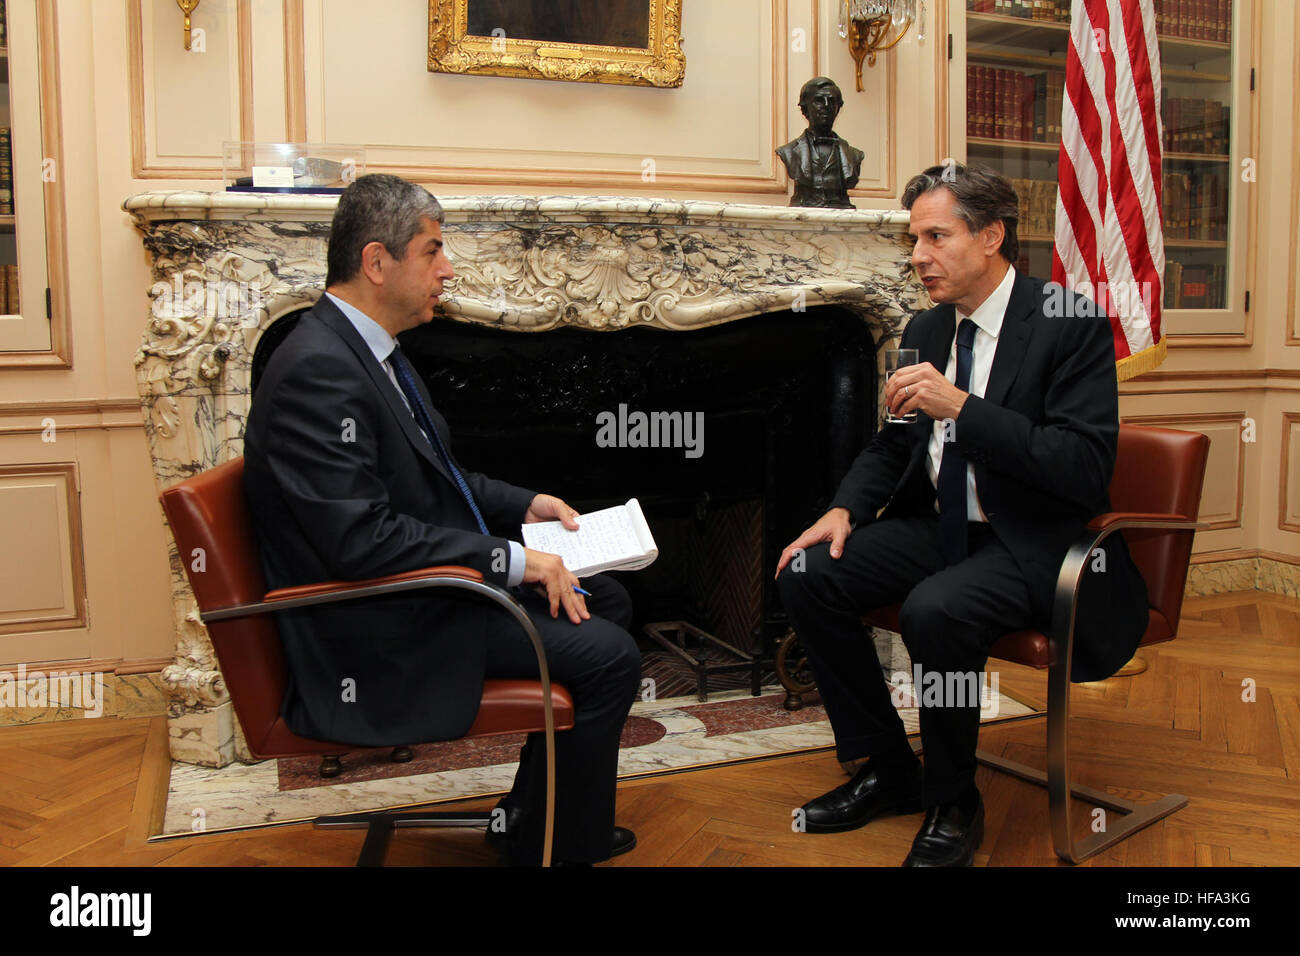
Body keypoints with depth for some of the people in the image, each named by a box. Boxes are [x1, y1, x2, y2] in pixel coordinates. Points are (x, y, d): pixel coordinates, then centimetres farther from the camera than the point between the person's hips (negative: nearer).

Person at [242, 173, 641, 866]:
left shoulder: (369, 349, 10)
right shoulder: (317, 371, -23)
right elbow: (361, 538, -29)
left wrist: (523, 504, 8)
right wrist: (511, 559, -23)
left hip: (430, 581, 11)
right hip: (378, 636, -11)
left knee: (607, 601, 14)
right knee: (607, 654, -15)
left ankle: (531, 813, 23)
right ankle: (550, 847, 8)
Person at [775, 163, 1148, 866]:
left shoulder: (1071, 323, -13)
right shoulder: (925, 331, 8)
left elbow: (1086, 467, -22)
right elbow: (891, 446, 17)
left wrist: (962, 406, -28)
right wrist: (845, 510, -3)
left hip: (1033, 542, -7)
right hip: (941, 526, 7)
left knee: (935, 609, -34)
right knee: (806, 575, -11)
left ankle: (953, 803, -6)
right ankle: (888, 770, 5)